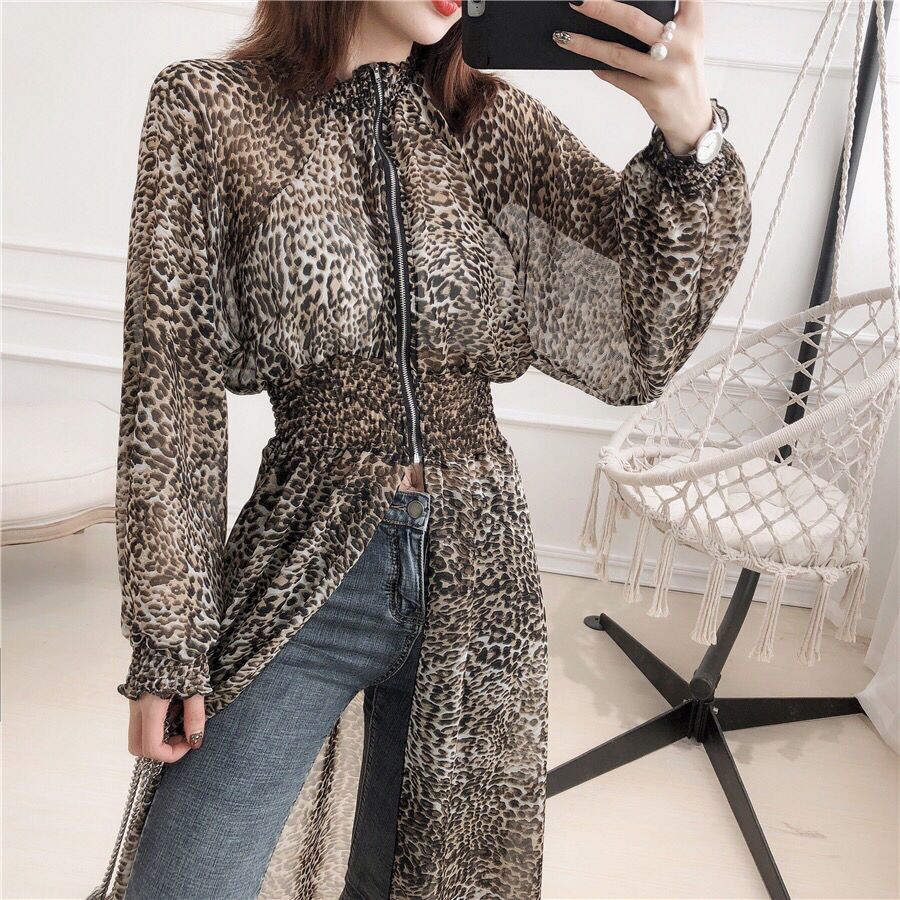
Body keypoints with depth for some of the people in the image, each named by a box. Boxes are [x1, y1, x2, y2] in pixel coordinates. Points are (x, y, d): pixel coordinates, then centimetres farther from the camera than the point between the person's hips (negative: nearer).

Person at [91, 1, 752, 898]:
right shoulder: (207, 108, -3)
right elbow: (172, 393, -5)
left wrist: (691, 137, -23)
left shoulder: (497, 124, 3)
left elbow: (651, 314, -4)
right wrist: (168, 639, -6)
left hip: (478, 578, 3)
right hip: (301, 578, -2)